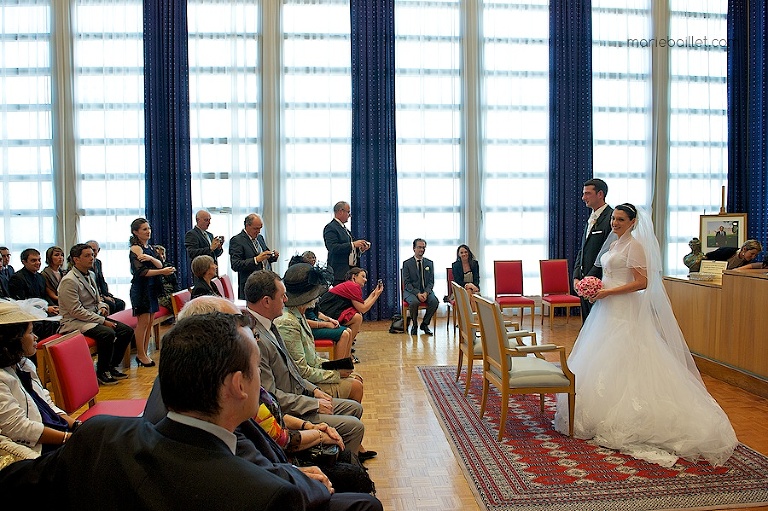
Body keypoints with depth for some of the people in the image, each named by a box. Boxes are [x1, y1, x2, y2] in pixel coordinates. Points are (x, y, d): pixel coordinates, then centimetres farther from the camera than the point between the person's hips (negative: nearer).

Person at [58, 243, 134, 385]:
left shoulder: (90, 275, 11)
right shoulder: (69, 281, -17)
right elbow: (77, 311, -21)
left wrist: (102, 306, -2)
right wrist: (103, 321, -21)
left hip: (95, 316, 9)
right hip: (75, 322, -9)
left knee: (127, 331, -5)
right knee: (108, 333, -32)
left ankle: (112, 367, 8)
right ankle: (101, 372, -14)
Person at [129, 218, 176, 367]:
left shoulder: (149, 247, 14)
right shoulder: (135, 249, -9)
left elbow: (159, 264, 1)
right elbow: (142, 272, -19)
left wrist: (151, 258, -20)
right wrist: (162, 271, -31)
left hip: (152, 288, 8)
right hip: (141, 288, -8)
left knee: (149, 322, 9)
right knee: (143, 321, -5)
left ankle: (144, 353, 16)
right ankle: (141, 355, 4)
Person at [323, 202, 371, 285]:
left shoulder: (345, 229, 21)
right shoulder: (330, 228, -8)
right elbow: (333, 248, -21)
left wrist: (360, 249, 5)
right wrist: (353, 244, -22)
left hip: (351, 272, 9)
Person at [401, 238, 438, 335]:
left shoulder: (429, 263, 9)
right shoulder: (407, 263, -1)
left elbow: (431, 282, 5)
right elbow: (407, 283, -7)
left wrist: (426, 293, -16)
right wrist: (417, 293, -22)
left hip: (426, 291, 3)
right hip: (411, 291, -3)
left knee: (435, 301, -28)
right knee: (414, 302, -35)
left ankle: (425, 324, -6)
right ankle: (414, 325, -9)